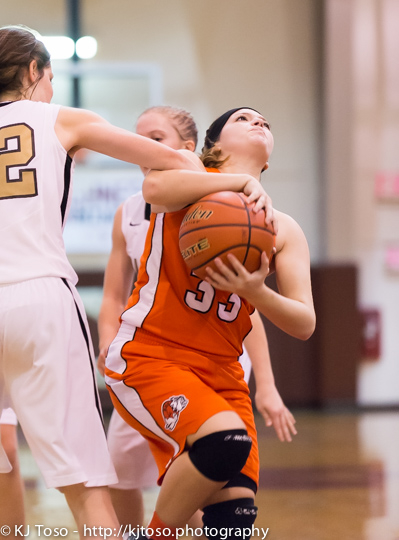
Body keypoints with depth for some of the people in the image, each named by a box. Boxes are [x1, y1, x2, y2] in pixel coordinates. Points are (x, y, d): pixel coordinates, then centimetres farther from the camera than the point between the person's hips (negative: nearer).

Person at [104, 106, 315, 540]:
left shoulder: (282, 230, 12)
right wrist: (240, 181, -19)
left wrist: (256, 292, -16)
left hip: (221, 372, 5)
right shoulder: (191, 173, 1)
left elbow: (304, 324, 3)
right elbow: (155, 188, -26)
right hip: (147, 357, -5)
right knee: (227, 439, -31)